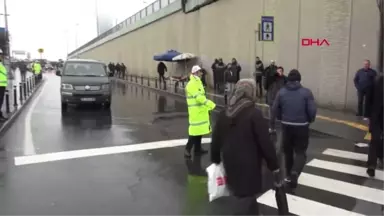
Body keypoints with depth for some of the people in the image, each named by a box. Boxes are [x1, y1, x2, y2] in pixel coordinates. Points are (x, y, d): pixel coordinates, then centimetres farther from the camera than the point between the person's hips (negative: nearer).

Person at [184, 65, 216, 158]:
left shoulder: (197, 82, 16)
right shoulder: (192, 84, -17)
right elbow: (199, 97, -24)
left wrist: (208, 106, 18)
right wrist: (211, 105, -23)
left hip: (201, 110, 10)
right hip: (196, 111, -10)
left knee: (200, 129, 14)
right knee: (195, 130, -7)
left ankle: (197, 149, 24)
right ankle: (187, 150, 1)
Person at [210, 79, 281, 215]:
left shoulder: (224, 113, 4)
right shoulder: (255, 114, -15)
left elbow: (215, 140, 10)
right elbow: (266, 143, -15)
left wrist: (215, 160, 22)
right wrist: (275, 167, -6)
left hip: (230, 165, 6)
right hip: (249, 167, -6)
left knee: (236, 199, 22)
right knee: (247, 203, 4)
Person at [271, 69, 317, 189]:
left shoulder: (281, 92, -2)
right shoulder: (306, 92, -8)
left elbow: (274, 110, -3)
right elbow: (312, 111, -12)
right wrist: (309, 121, 8)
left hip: (286, 126, 2)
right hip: (302, 126, -2)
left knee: (288, 151, 18)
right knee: (300, 152, 8)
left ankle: (289, 176, 28)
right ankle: (294, 173, -15)